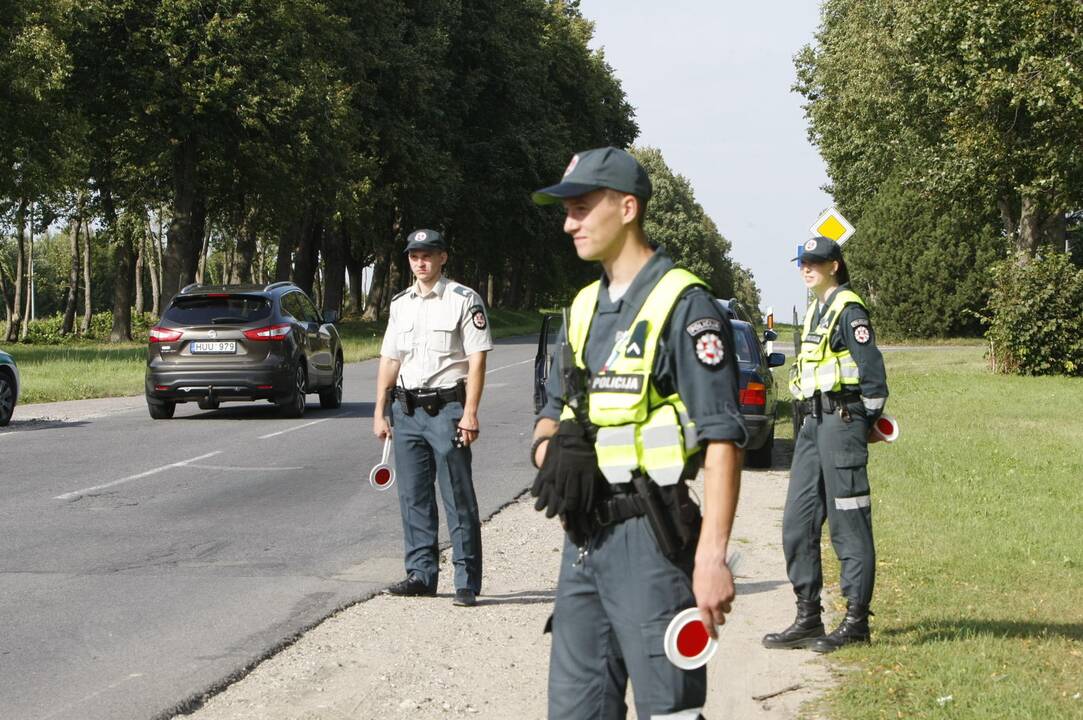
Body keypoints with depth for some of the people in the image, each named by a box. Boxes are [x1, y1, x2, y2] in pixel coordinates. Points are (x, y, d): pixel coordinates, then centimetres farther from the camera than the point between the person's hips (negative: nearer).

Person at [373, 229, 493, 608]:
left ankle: (467, 581, -3)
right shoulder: (400, 304, 15)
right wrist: (380, 413, 12)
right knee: (413, 498, 8)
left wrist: (469, 413, -14)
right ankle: (421, 574, 16)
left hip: (447, 408, -6)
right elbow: (389, 360, 18)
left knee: (458, 498, -5)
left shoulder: (464, 300, -2)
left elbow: (477, 359, -7)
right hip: (406, 409, 6)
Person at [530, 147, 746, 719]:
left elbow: (723, 441, -16)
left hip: (648, 542, -8)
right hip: (583, 539, 8)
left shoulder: (683, 307, -11)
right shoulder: (585, 307, 15)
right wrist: (551, 449, -2)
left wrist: (712, 558, -23)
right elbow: (553, 412, 24)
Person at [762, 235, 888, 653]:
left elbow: (873, 373, -14)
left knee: (848, 524, -5)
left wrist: (865, 425, -9)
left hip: (841, 420, -10)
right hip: (813, 423, 10)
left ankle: (856, 622, -1)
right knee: (797, 523, 8)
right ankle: (807, 620, 13)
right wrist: (813, 422, 17)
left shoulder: (849, 311, -10)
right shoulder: (815, 310, 18)